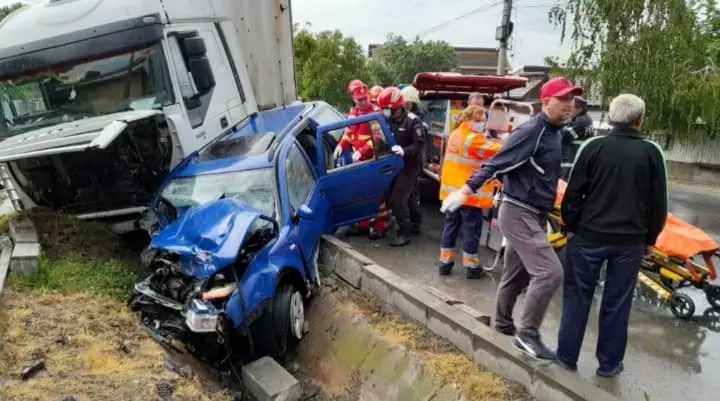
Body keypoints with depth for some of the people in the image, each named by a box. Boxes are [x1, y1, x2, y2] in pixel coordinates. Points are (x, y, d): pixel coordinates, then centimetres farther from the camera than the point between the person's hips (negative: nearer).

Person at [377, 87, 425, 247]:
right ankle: (415, 223, 41)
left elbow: (420, 144, -22)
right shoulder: (389, 120, 5)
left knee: (397, 198, -13)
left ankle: (405, 233, -4)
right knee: (408, 195, 22)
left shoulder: (412, 121, -17)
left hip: (410, 165, -8)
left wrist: (404, 150, -37)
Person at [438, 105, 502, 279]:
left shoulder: (455, 135, 11)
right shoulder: (474, 139, -18)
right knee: (471, 229, 2)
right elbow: (497, 151, -18)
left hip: (453, 190, 9)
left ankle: (445, 262, 19)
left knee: (450, 226, 14)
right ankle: (472, 267, 11)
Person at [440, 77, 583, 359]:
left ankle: (503, 323, 35)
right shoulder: (530, 131, -15)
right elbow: (497, 163, -21)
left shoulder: (553, 132, 13)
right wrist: (467, 190, -26)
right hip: (518, 214, -9)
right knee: (550, 272, -14)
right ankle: (527, 333, -1)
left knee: (517, 274, 18)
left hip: (532, 215, 9)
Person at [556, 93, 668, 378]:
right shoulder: (652, 152, -2)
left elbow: (573, 193, -5)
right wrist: (650, 238, 14)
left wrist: (571, 227, 7)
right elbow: (659, 203, 3)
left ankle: (567, 356, 19)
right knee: (617, 303, 11)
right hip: (631, 240, 1)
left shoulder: (593, 146, -6)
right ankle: (609, 363, 21)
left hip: (589, 235, -1)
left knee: (577, 296, 11)